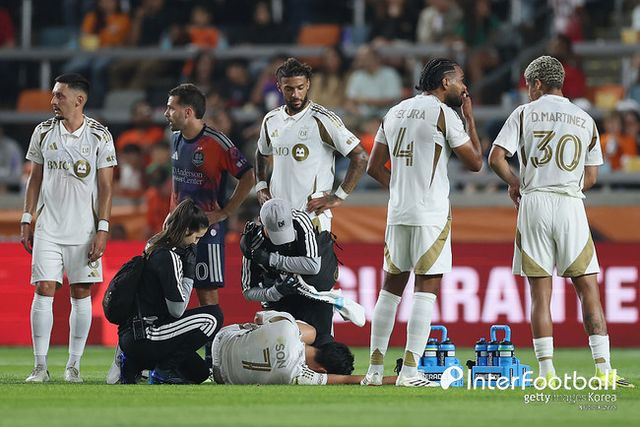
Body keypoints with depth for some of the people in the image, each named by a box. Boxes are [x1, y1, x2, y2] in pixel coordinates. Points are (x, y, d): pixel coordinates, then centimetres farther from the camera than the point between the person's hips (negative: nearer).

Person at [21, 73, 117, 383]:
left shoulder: (99, 136, -2)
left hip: (84, 229, -1)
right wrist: (26, 221, 6)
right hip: (48, 227, 2)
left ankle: (73, 366, 10)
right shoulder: (43, 132, 6)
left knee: (81, 294, 2)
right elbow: (35, 179, 12)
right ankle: (40, 366, -3)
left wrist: (102, 230, -8)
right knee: (44, 290, -6)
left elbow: (105, 187, -2)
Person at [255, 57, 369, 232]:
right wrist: (261, 186, 15)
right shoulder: (271, 120, 11)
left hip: (312, 216, -6)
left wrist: (338, 197, -11)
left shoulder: (322, 120, -9)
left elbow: (360, 157, -10)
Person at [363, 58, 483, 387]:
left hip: (397, 213, 6)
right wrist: (470, 119, 8)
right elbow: (475, 162, -1)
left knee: (392, 286, 13)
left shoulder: (395, 113, 14)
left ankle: (375, 369, 12)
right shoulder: (443, 114, -7)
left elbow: (375, 167, 15)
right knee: (426, 289, -4)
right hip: (431, 215, -6)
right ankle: (409, 371, -10)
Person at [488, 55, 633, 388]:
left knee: (540, 292, 1)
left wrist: (514, 183, 15)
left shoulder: (524, 113, 4)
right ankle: (604, 370, -8)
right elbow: (591, 178, 12)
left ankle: (546, 371, -5)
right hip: (571, 205, 1)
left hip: (535, 203, -1)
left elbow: (496, 158, -3)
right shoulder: (585, 120, 11)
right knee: (588, 288, 0)